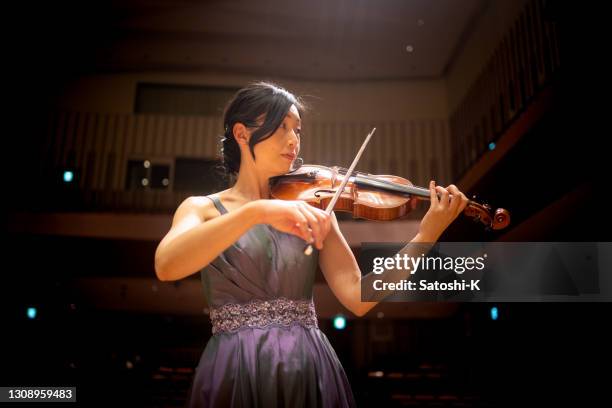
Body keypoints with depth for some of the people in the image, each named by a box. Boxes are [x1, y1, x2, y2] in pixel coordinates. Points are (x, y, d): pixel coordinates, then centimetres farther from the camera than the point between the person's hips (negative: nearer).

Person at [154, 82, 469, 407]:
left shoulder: (311, 207, 6)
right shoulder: (203, 208, 2)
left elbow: (357, 297, -4)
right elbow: (166, 266, -20)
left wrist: (427, 235, -14)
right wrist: (256, 210, -30)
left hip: (311, 373, 2)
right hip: (233, 373, -2)